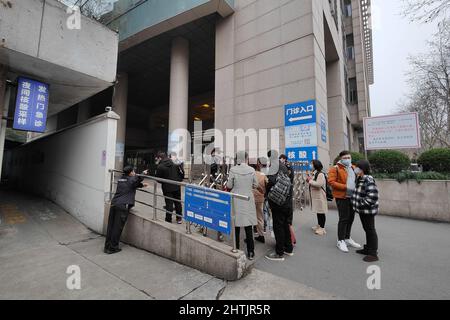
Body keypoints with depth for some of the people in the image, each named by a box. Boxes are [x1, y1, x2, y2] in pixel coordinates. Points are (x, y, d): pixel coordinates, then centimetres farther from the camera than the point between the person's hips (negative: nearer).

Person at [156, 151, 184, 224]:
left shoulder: (160, 167, -13)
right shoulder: (175, 164, 1)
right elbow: (182, 173, 2)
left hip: (167, 188, -4)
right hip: (177, 187, 4)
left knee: (169, 204, 6)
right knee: (178, 203, 15)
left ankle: (168, 220, 16)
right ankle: (179, 219, 26)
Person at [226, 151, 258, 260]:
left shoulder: (233, 170, -9)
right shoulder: (251, 170, -6)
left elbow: (229, 186, -6)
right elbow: (255, 185, 2)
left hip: (236, 201, -1)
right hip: (248, 201, 1)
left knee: (236, 225, 10)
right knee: (248, 226, 10)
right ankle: (250, 252, 20)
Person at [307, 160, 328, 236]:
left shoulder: (321, 174, -15)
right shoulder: (315, 173, 14)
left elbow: (319, 184, -25)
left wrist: (310, 181, -15)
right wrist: (310, 180, 5)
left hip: (320, 196, -9)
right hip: (315, 195, 10)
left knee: (321, 212, -2)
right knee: (318, 211, 16)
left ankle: (322, 228, 6)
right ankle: (319, 225, 27)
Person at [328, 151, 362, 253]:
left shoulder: (353, 168, 14)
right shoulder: (335, 169, -8)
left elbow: (356, 179, 25)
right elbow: (331, 182, -16)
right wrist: (345, 187, -21)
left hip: (352, 197, 7)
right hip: (342, 197, -7)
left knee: (351, 218, 15)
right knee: (343, 219, -4)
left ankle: (348, 238, 30)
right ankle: (341, 241, 9)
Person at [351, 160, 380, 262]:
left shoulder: (369, 180, -22)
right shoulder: (360, 179, 8)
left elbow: (372, 197, -28)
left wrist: (362, 204, -21)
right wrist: (356, 205, 12)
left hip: (368, 211, -9)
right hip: (362, 210, 9)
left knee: (370, 230, 2)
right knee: (367, 230, 20)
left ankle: (373, 253, 14)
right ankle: (368, 249, 34)